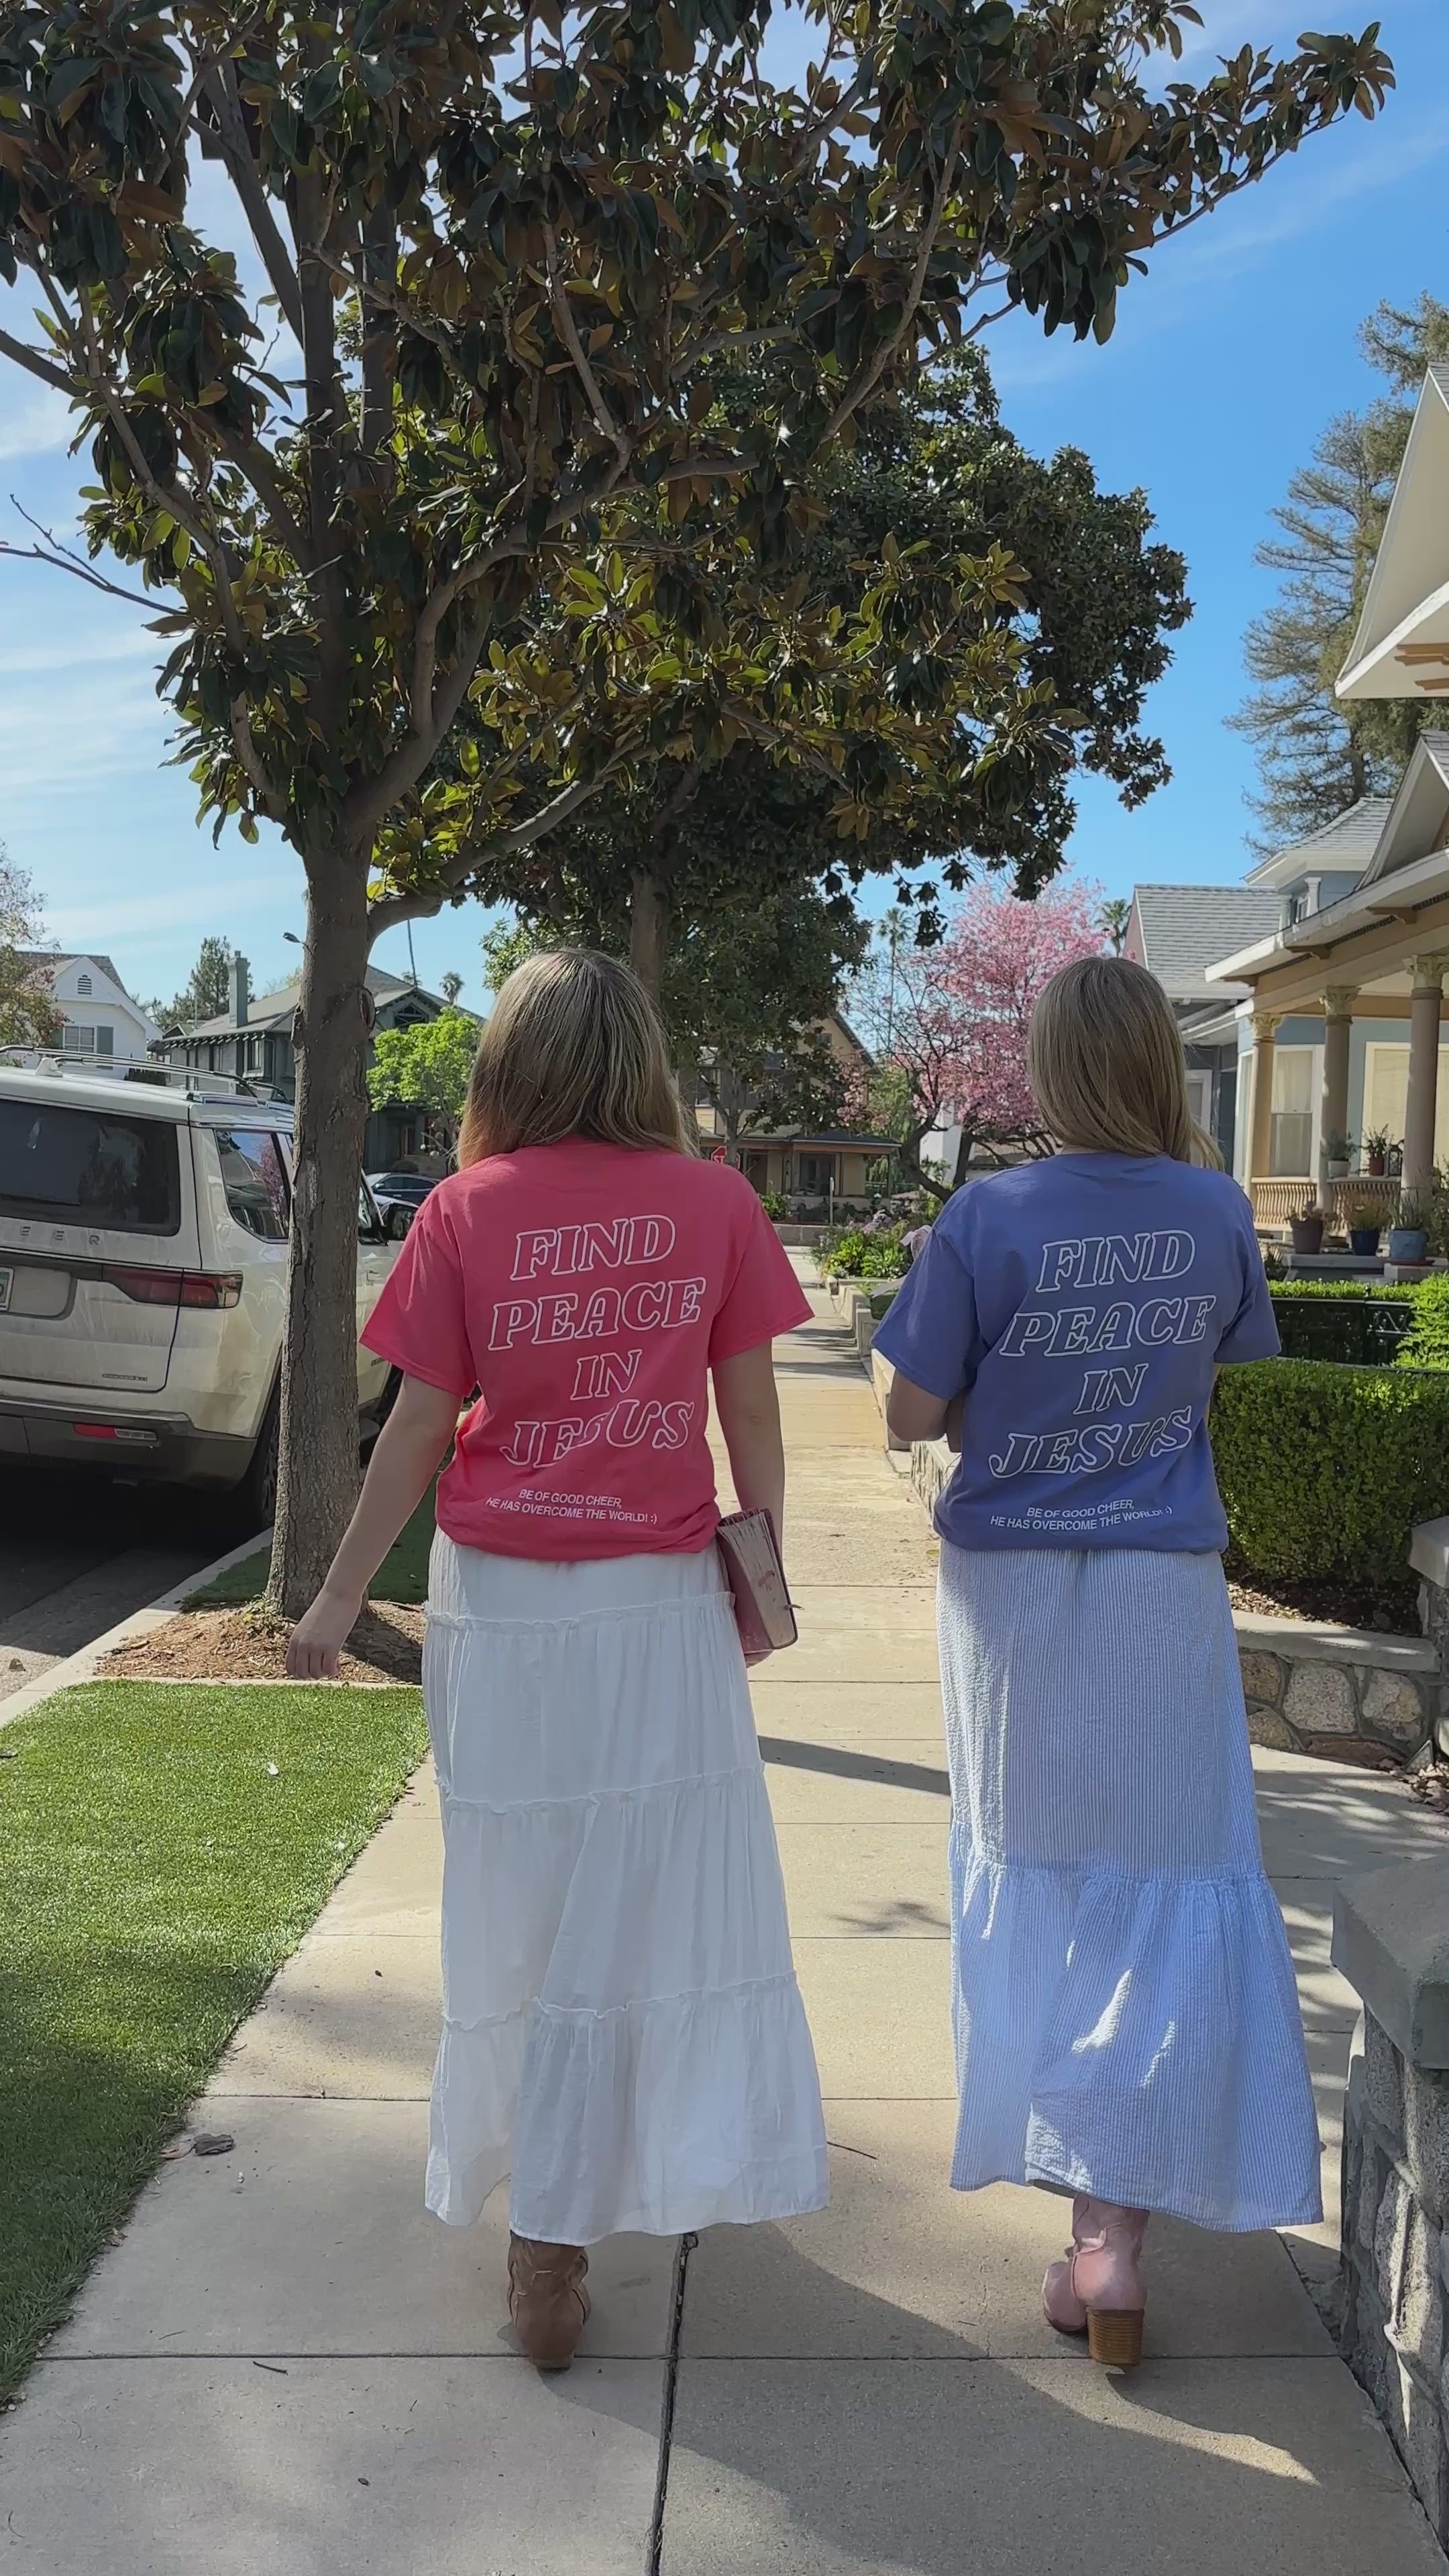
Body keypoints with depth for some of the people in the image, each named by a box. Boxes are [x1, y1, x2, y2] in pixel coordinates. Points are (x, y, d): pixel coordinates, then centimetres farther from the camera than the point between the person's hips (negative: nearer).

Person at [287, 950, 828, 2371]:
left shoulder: (466, 1211, -6)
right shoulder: (715, 1203, -4)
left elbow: (418, 1429, -4)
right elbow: (749, 1407, 0)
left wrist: (340, 1599, 6)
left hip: (501, 1603, 1)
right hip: (662, 1602, 0)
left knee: (518, 1909, 14)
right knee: (657, 1903, 11)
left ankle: (542, 2217, 30)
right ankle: (551, 2230, 22)